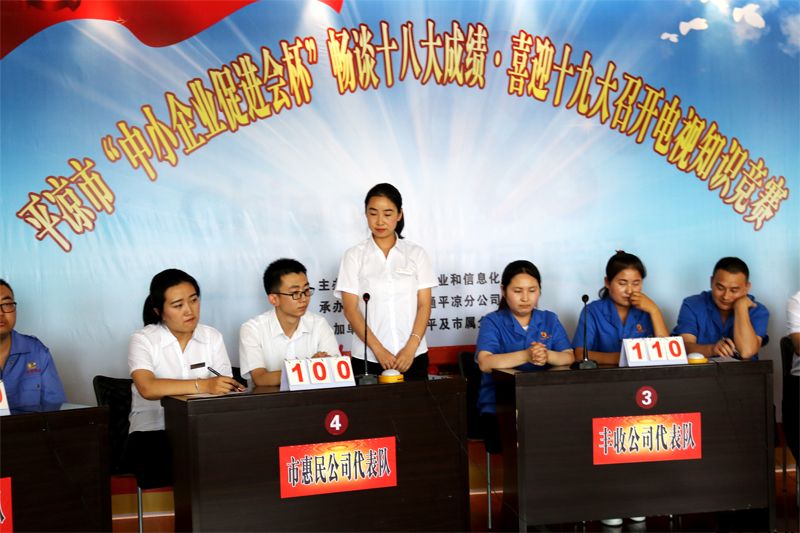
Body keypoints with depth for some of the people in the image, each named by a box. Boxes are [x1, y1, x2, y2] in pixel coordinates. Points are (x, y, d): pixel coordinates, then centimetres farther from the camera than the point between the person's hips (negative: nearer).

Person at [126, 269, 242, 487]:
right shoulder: (143, 340, -4)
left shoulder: (212, 337, 9)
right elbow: (147, 388, -23)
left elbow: (225, 388, 0)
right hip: (153, 430, -3)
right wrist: (203, 386, -33)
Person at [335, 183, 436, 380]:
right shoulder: (354, 255, 2)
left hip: (413, 356, 1)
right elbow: (350, 310, -3)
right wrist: (378, 350, -13)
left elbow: (424, 305, 2)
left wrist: (411, 348, -11)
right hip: (368, 358, -1)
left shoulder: (416, 253, 5)